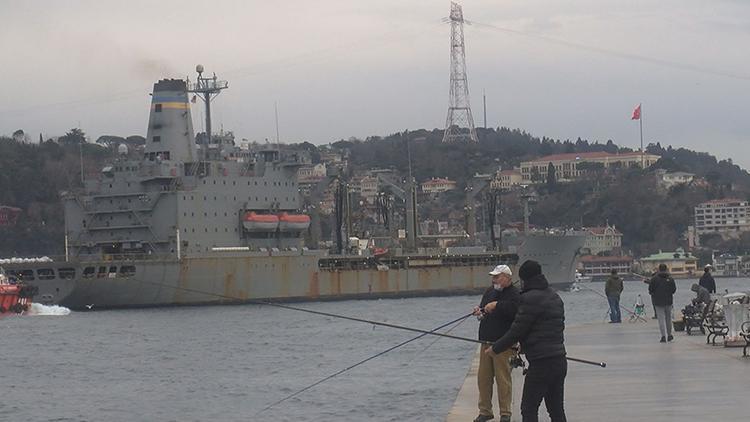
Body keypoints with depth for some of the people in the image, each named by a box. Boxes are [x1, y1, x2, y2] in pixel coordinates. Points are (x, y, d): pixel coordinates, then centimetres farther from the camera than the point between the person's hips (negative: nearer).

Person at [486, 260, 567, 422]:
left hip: (541, 363, -8)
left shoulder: (530, 298, -13)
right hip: (559, 361, 8)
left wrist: (495, 348, 2)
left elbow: (517, 330, -12)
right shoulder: (555, 297, 13)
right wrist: (524, 345, 27)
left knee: (529, 409, -2)